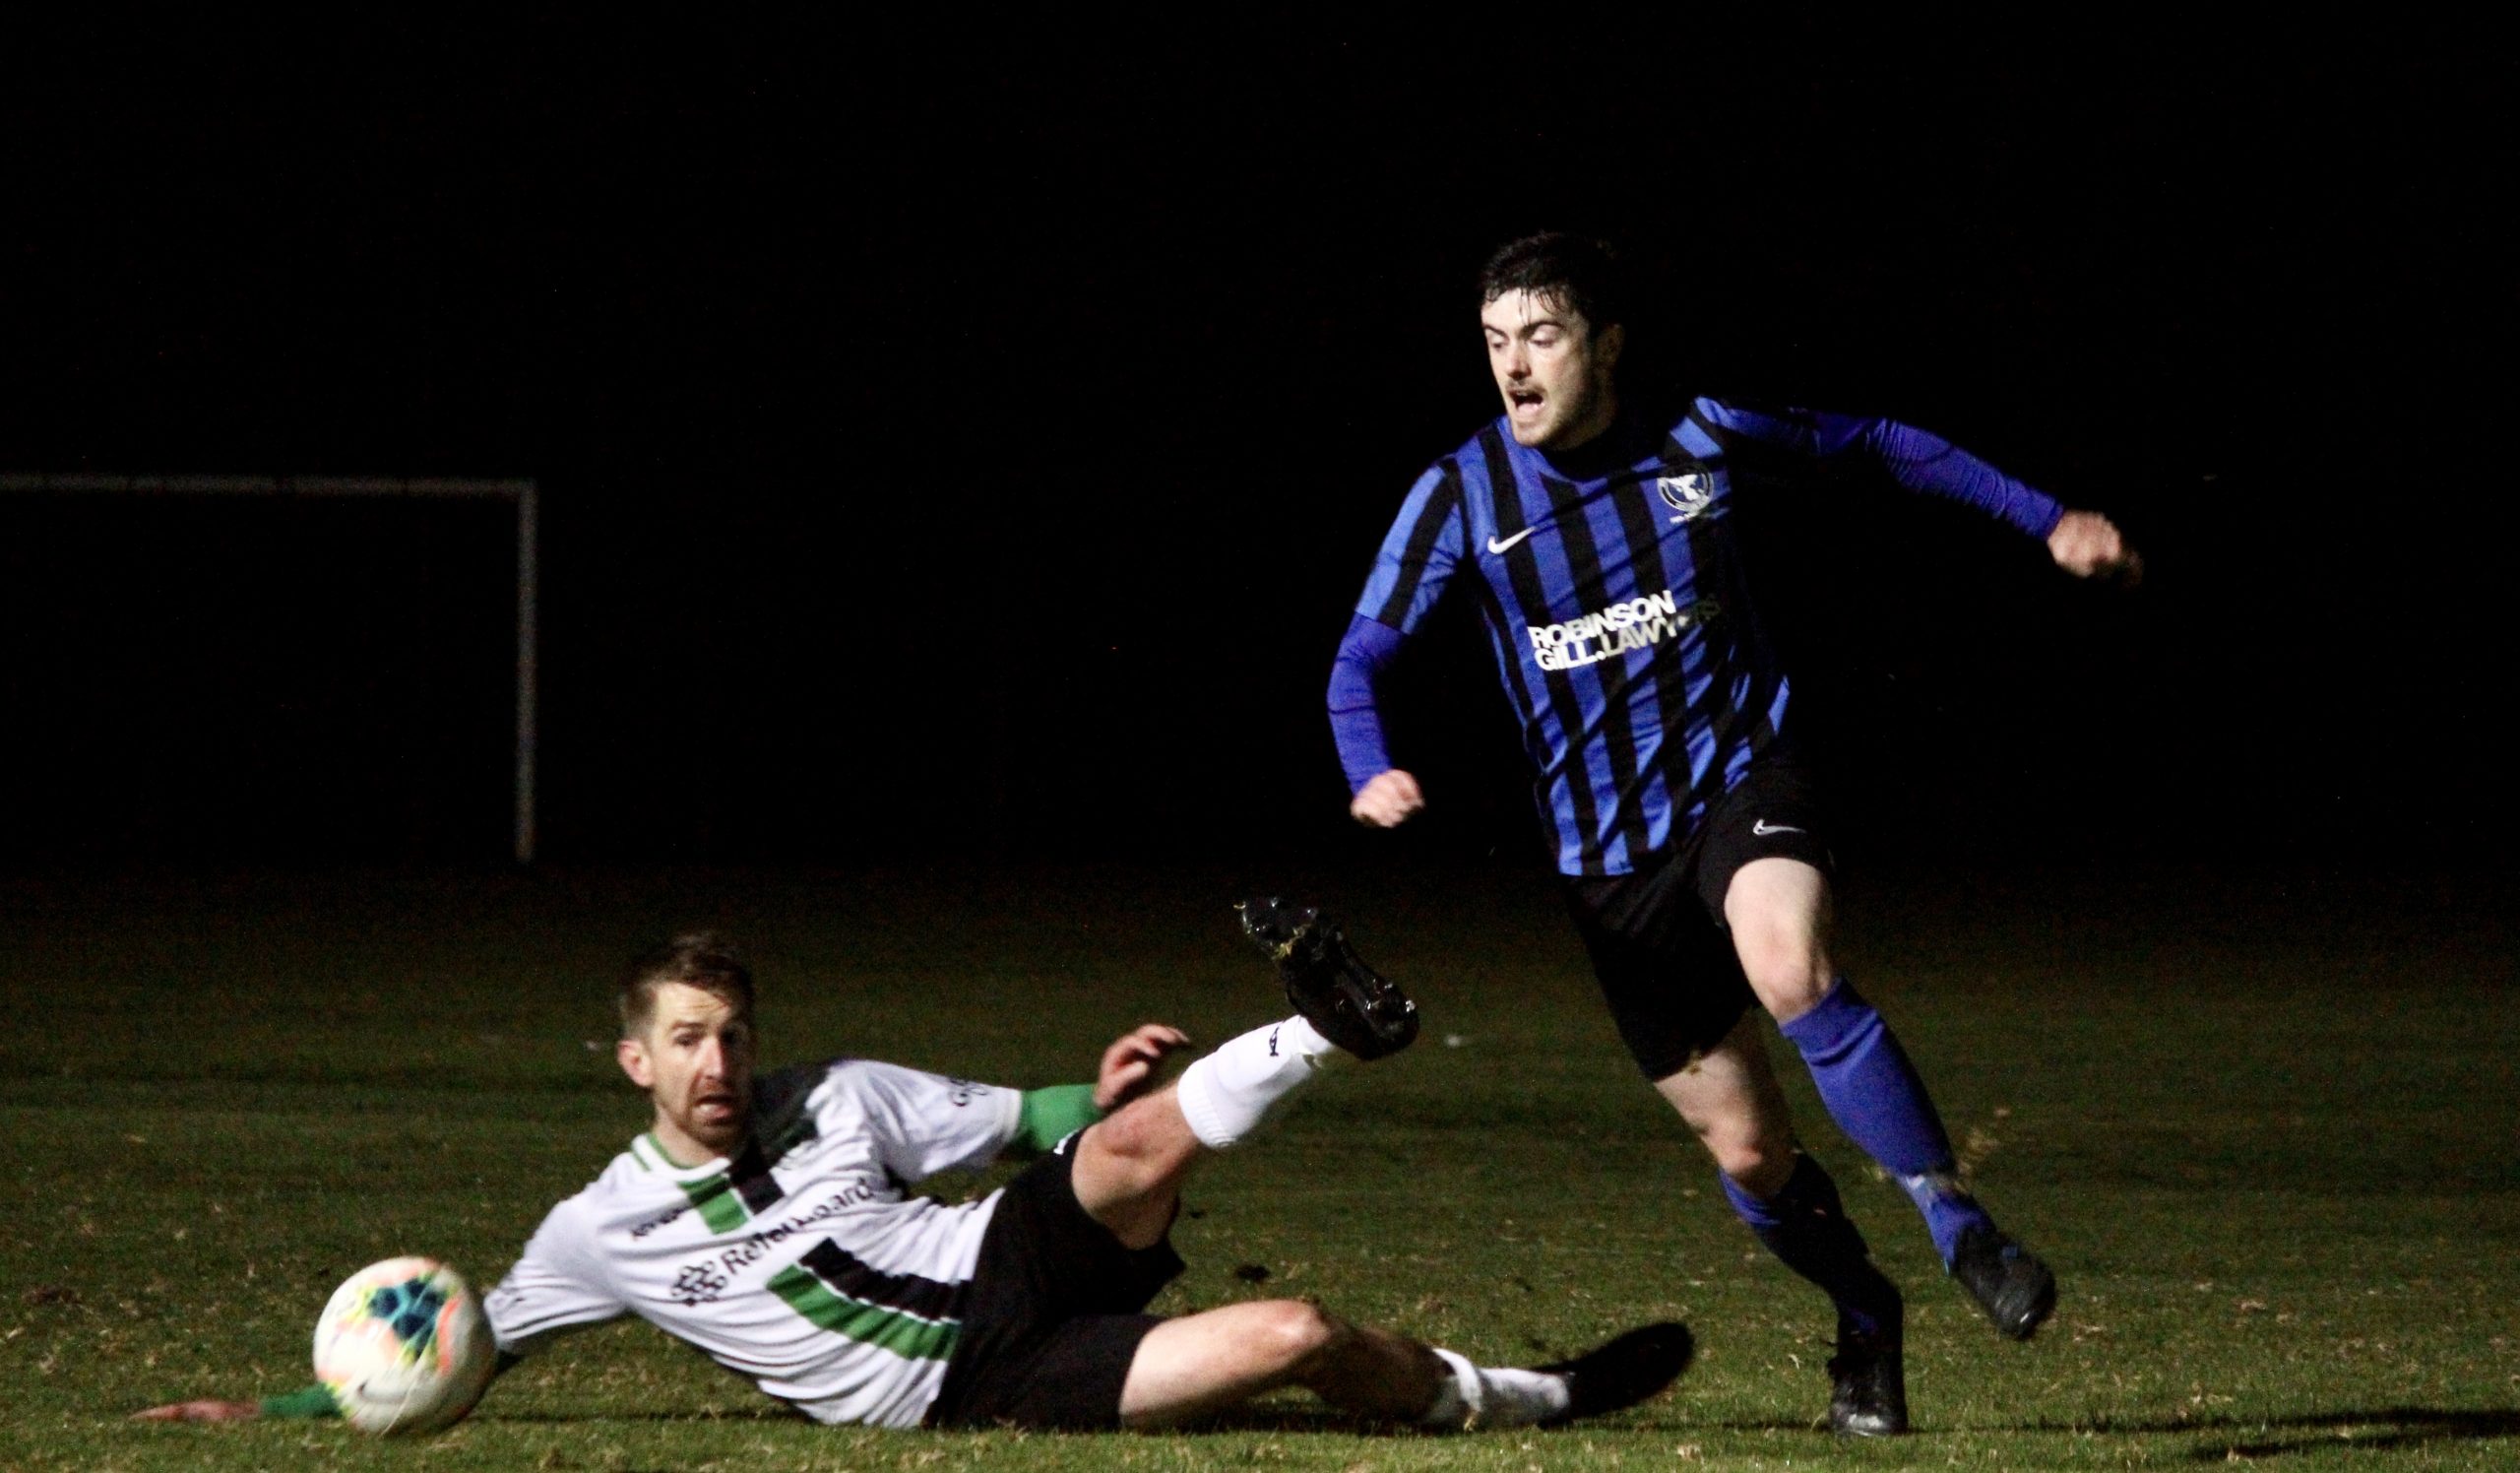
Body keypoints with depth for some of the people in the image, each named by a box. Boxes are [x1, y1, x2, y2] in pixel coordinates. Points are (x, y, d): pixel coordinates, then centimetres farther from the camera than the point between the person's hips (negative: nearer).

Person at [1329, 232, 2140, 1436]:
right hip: (1606, 852, 2)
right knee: (1744, 1147, 2)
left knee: (1791, 976, -35)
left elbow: (1876, 444, 10)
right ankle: (1862, 1319, 30)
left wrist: (2045, 522, 11)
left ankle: (1963, 1232, -24)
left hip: (1741, 780, -2)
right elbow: (1360, 657, -6)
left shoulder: (1698, 437, -6)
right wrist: (1370, 773, -28)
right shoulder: (1460, 497, -6)